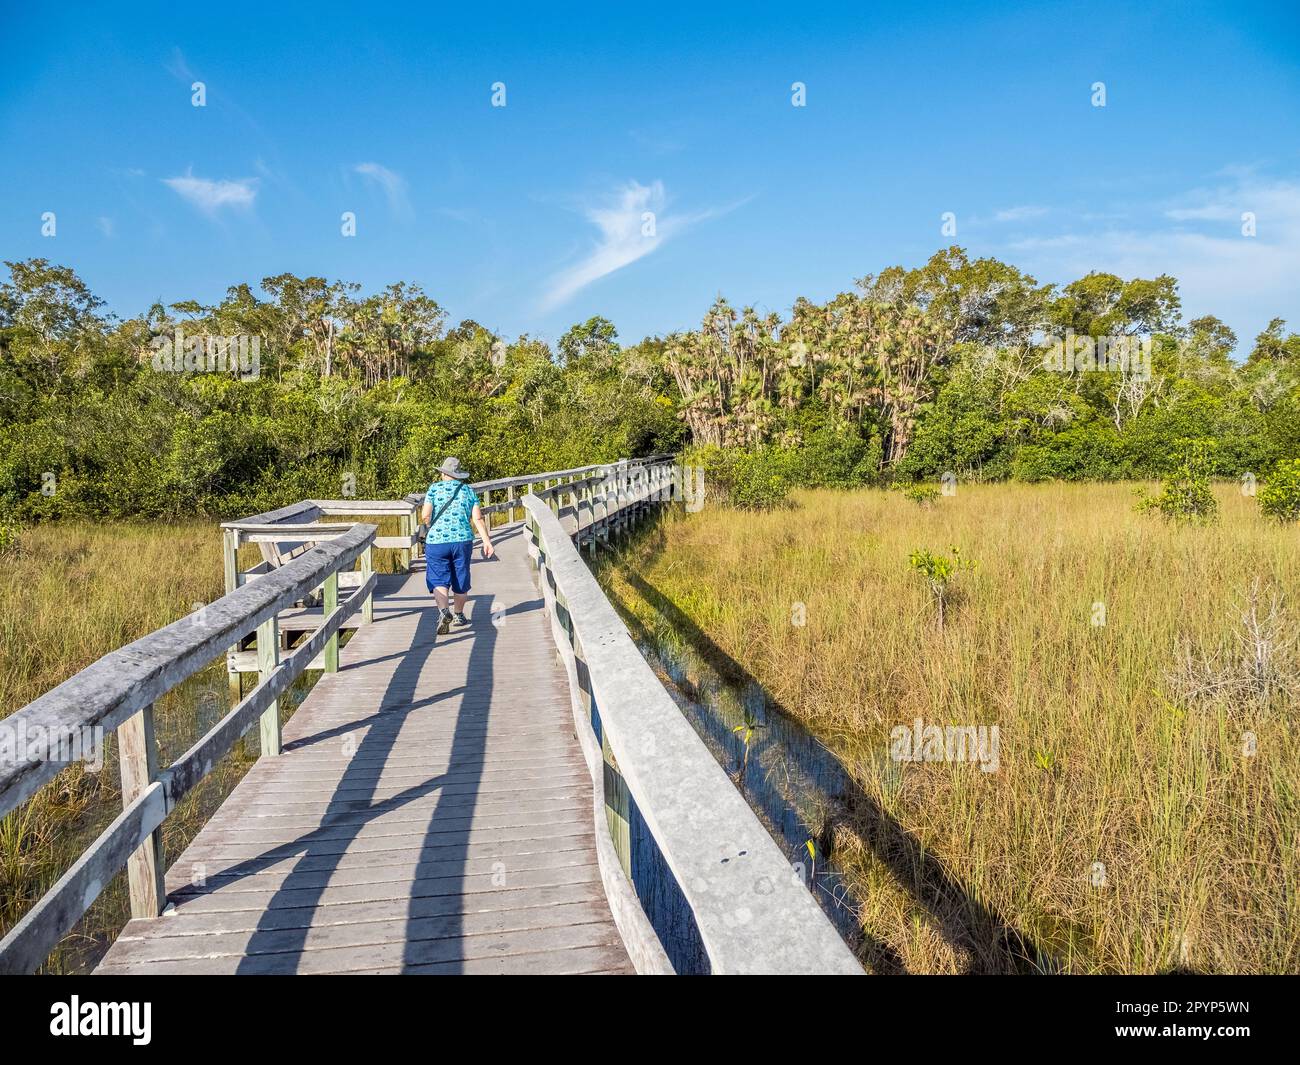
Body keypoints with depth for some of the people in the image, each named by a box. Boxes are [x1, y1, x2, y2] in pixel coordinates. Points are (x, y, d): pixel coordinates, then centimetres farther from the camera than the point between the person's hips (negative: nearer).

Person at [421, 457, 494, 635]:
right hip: (463, 540, 2)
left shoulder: (435, 488, 2)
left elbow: (425, 516, -7)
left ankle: (444, 611, -23)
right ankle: (458, 616, 27)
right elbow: (478, 518, -1)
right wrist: (486, 540, -2)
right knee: (460, 580, 14)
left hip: (436, 541, -2)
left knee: (439, 580, 0)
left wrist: (432, 526, 13)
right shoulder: (468, 491, 8)